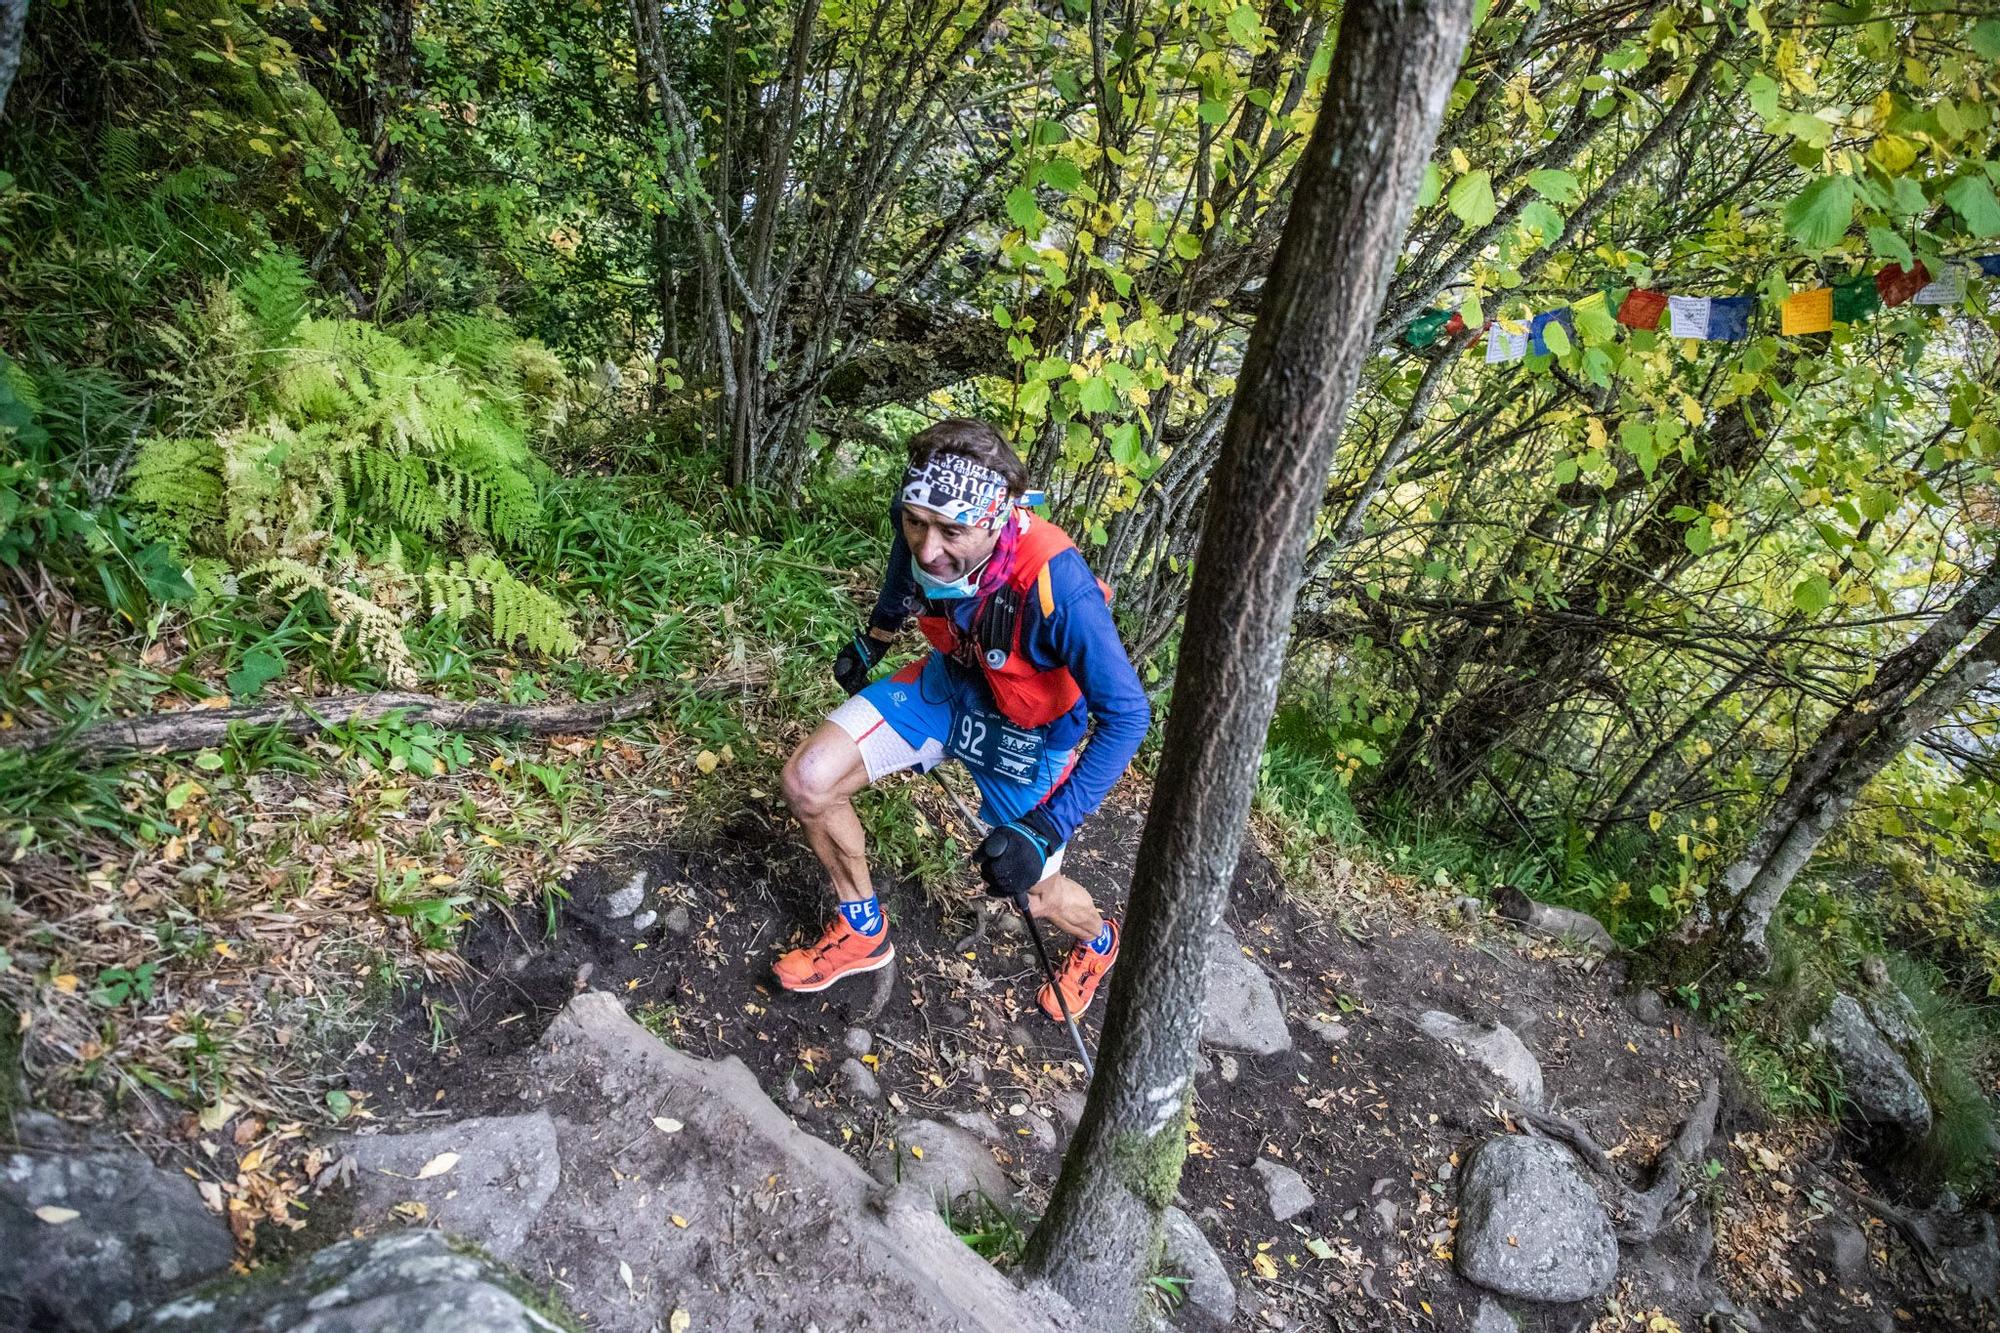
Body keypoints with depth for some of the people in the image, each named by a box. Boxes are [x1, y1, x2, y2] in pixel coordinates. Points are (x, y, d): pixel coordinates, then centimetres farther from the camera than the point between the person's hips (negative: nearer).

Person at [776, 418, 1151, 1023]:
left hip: (1025, 728, -4)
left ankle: (1098, 941, 48)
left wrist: (1047, 829, -33)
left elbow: (1126, 713, -30)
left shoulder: (1055, 584, -41)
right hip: (948, 683, 5)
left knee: (1035, 894, 8)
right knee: (808, 782, -8)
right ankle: (863, 932, 18)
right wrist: (872, 640, 21)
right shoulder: (921, 530, -25)